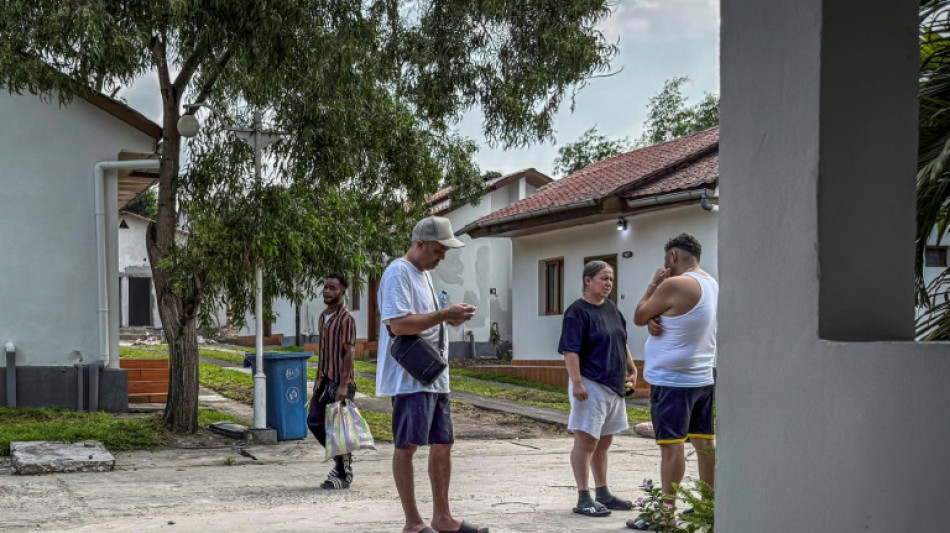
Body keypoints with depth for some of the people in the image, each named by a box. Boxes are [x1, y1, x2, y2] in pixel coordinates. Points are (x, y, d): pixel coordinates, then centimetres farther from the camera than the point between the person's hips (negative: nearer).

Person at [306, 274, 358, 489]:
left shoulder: (346, 319, -12)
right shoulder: (323, 317, 13)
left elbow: (349, 353, -17)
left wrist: (343, 385, -22)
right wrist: (318, 380, 17)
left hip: (340, 382, -8)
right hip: (324, 380, 8)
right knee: (314, 421, 7)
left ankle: (344, 475, 7)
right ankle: (340, 459, 22)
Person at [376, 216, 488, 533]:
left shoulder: (423, 274, 18)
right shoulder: (398, 273, -12)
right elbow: (398, 324, -23)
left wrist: (449, 319, 7)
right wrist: (444, 314, -21)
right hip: (409, 377, -10)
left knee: (442, 445, 11)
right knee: (407, 446, -2)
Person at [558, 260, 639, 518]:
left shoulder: (611, 308, 13)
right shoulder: (578, 312, -12)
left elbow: (622, 342, 23)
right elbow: (570, 351, -18)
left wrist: (632, 369, 18)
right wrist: (576, 382, -25)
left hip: (614, 386, 8)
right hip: (591, 386, -8)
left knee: (602, 443, 15)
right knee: (586, 441, -5)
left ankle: (602, 494, 24)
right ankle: (584, 499, -1)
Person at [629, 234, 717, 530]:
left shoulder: (674, 285, -17)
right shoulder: (712, 285, 11)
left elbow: (638, 317, -6)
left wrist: (653, 285, 3)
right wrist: (655, 321, -3)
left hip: (672, 379, -8)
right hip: (702, 377, 9)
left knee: (671, 445, -5)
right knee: (704, 441, 11)